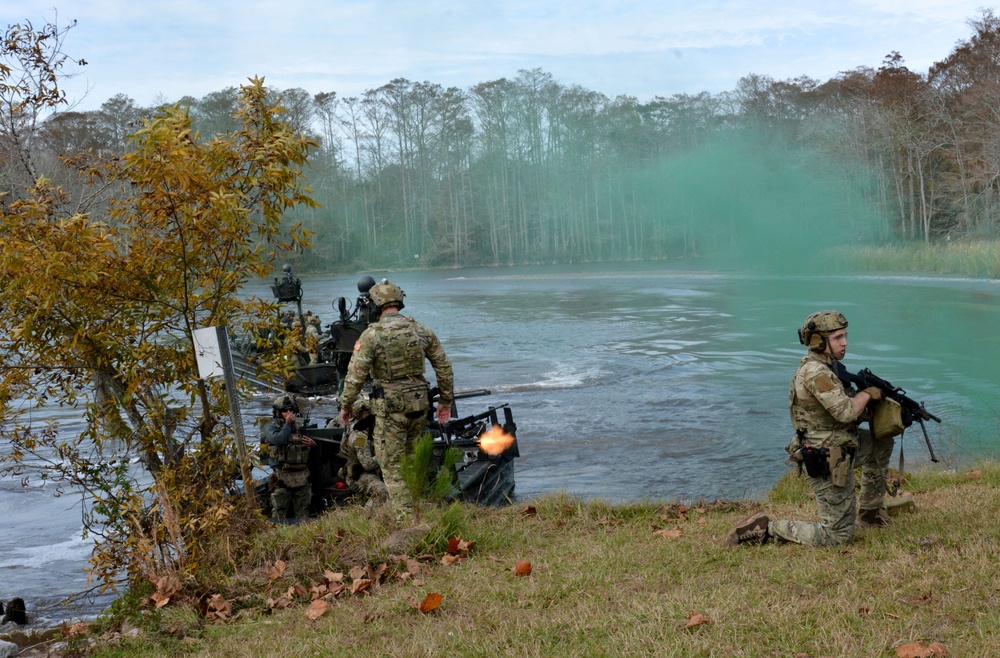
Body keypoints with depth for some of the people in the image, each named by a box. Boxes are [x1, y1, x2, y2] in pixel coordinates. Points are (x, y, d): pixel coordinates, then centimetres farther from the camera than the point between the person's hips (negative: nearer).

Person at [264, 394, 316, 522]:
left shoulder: (299, 427, 17)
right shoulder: (271, 427, 1)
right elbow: (278, 440, -23)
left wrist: (313, 444, 3)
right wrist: (287, 424, -13)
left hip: (302, 476, 5)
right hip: (282, 476, -5)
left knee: (303, 510, 10)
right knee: (279, 510, -7)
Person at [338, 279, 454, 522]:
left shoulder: (372, 334, -10)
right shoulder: (421, 330, 5)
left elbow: (356, 374, -12)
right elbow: (444, 366, 9)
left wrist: (346, 404, 0)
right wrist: (446, 400, 18)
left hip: (390, 407, -5)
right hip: (420, 403, 5)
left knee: (392, 465, 3)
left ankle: (406, 519, -1)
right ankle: (418, 509, 27)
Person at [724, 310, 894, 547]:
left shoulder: (824, 366, 8)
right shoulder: (814, 372, -24)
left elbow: (843, 407, 16)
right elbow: (845, 412, -29)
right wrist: (867, 393, -10)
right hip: (828, 465, -10)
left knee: (882, 443, 26)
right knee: (838, 535, -1)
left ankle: (868, 513, 32)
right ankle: (766, 528, -1)